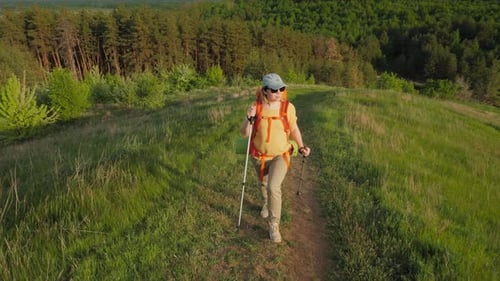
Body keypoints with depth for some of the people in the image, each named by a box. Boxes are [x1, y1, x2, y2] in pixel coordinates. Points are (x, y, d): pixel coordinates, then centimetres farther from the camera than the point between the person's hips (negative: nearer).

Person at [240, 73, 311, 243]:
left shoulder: (288, 107, -14)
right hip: (259, 156, 2)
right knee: (264, 184, 25)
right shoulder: (256, 107, -15)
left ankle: (273, 225, -1)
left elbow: (294, 129, 2)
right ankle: (267, 204, 60)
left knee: (274, 187, -22)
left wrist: (301, 147, -9)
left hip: (280, 156, -2)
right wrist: (249, 119, -32)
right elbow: (244, 133, -14)